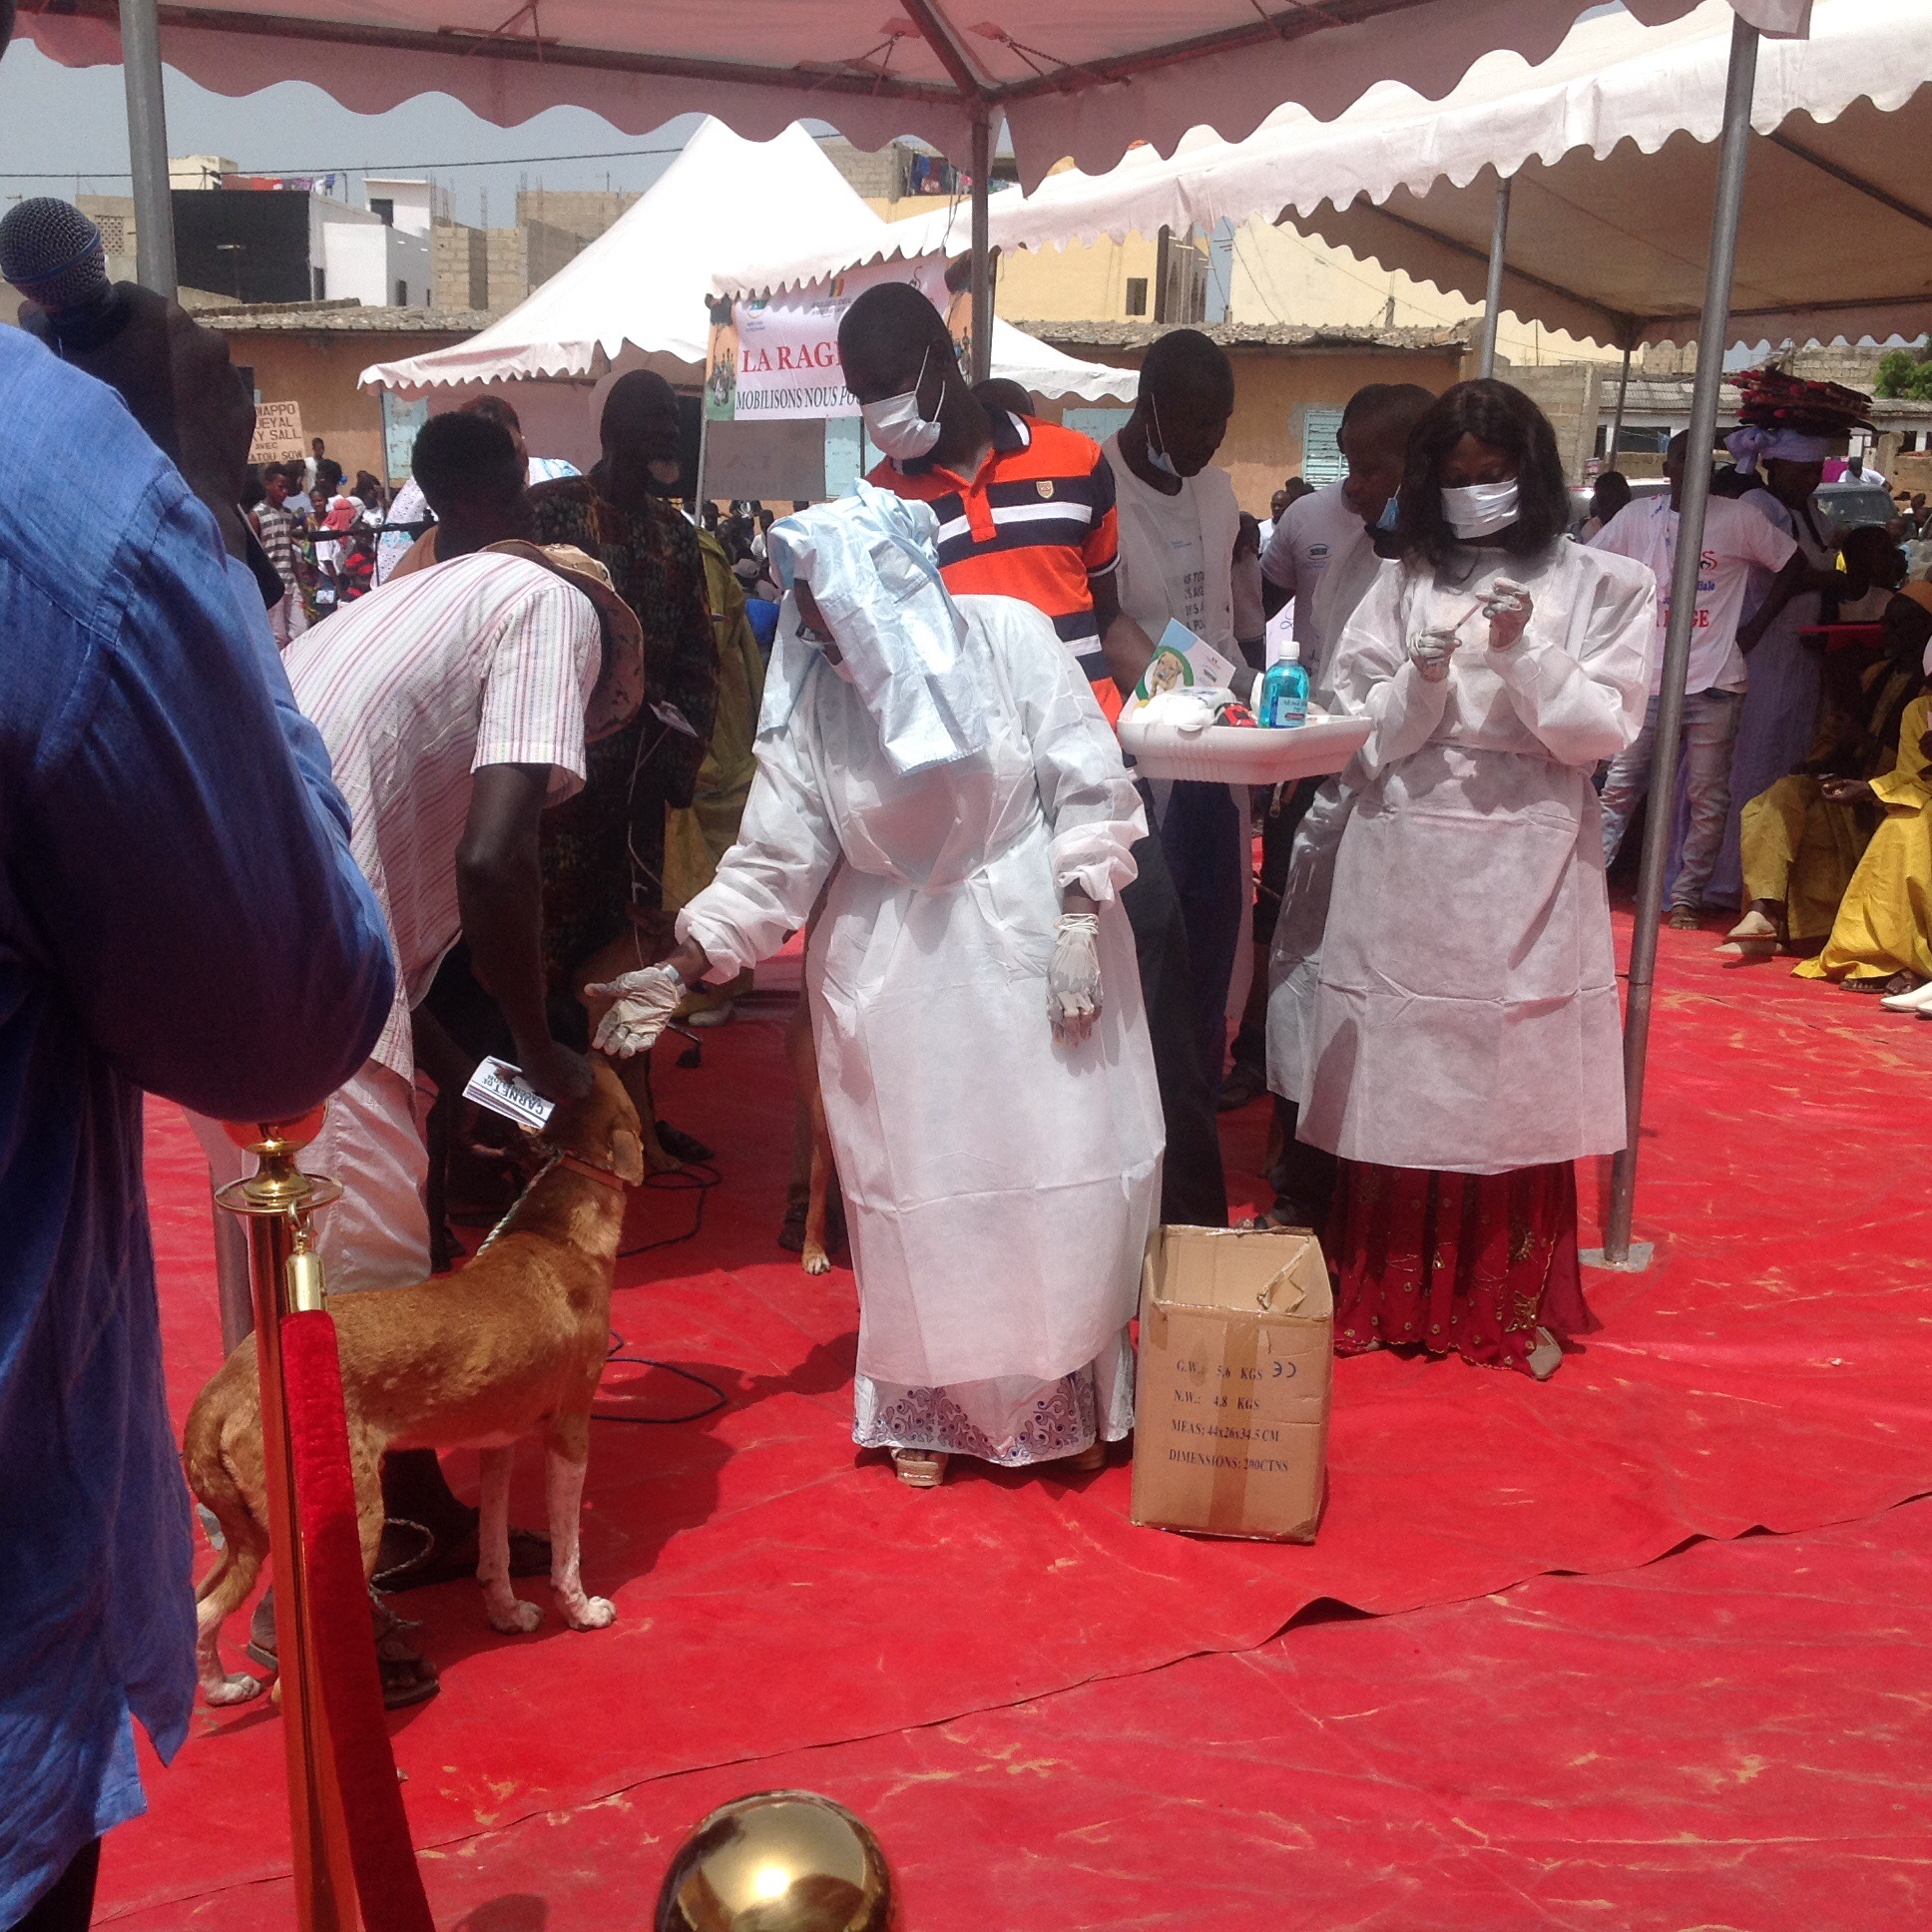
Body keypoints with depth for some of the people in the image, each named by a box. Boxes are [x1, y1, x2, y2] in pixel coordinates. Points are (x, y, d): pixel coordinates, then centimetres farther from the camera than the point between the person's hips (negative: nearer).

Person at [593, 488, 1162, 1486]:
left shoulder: (1008, 636, -10)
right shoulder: (810, 697, -4)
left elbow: (1090, 788, -6)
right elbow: (774, 857, -3)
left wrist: (1078, 926, -11)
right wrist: (680, 969, -9)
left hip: (1033, 943, -1)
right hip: (895, 972, 1)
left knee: (1065, 1171, 2)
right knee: (916, 1187, 3)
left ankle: (1072, 1390, 23)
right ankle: (930, 1404, 23)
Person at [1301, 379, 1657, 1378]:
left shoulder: (1605, 586, 5)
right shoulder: (1402, 583, 8)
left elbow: (1602, 732, -3)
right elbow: (1361, 733, 4)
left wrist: (1524, 650, -16)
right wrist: (1422, 678, -14)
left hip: (1529, 874, -1)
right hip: (1405, 867, 1)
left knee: (1516, 1091, 4)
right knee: (1397, 1086, 4)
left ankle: (1514, 1304, 19)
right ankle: (1383, 1296, 17)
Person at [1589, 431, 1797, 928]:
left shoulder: (1738, 518, 1)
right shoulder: (1637, 517, 6)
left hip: (1714, 684, -1)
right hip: (1647, 678, 1)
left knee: (1708, 799, 2)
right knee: (1619, 787, 3)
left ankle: (1686, 897, 10)